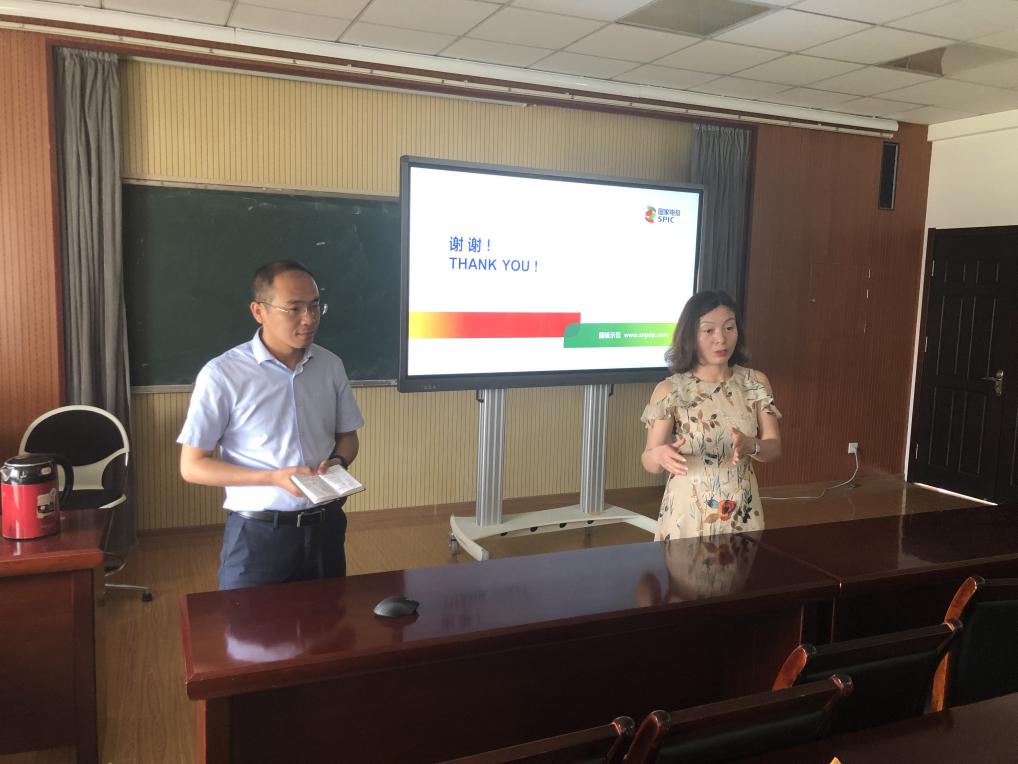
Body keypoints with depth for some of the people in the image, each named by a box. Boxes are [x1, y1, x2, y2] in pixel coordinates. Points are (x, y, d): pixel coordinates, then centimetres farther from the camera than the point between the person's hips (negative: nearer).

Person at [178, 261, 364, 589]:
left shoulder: (331, 366, 1)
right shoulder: (222, 374, -14)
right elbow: (192, 466, -10)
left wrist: (337, 461, -10)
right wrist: (275, 478, -20)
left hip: (325, 526, 4)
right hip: (258, 532, -4)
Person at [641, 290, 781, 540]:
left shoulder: (756, 383, -1)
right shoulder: (669, 390, -10)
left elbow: (774, 448, 0)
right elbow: (648, 461, -8)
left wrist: (750, 446, -22)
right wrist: (660, 455, -31)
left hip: (742, 513, 3)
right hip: (687, 514, -2)